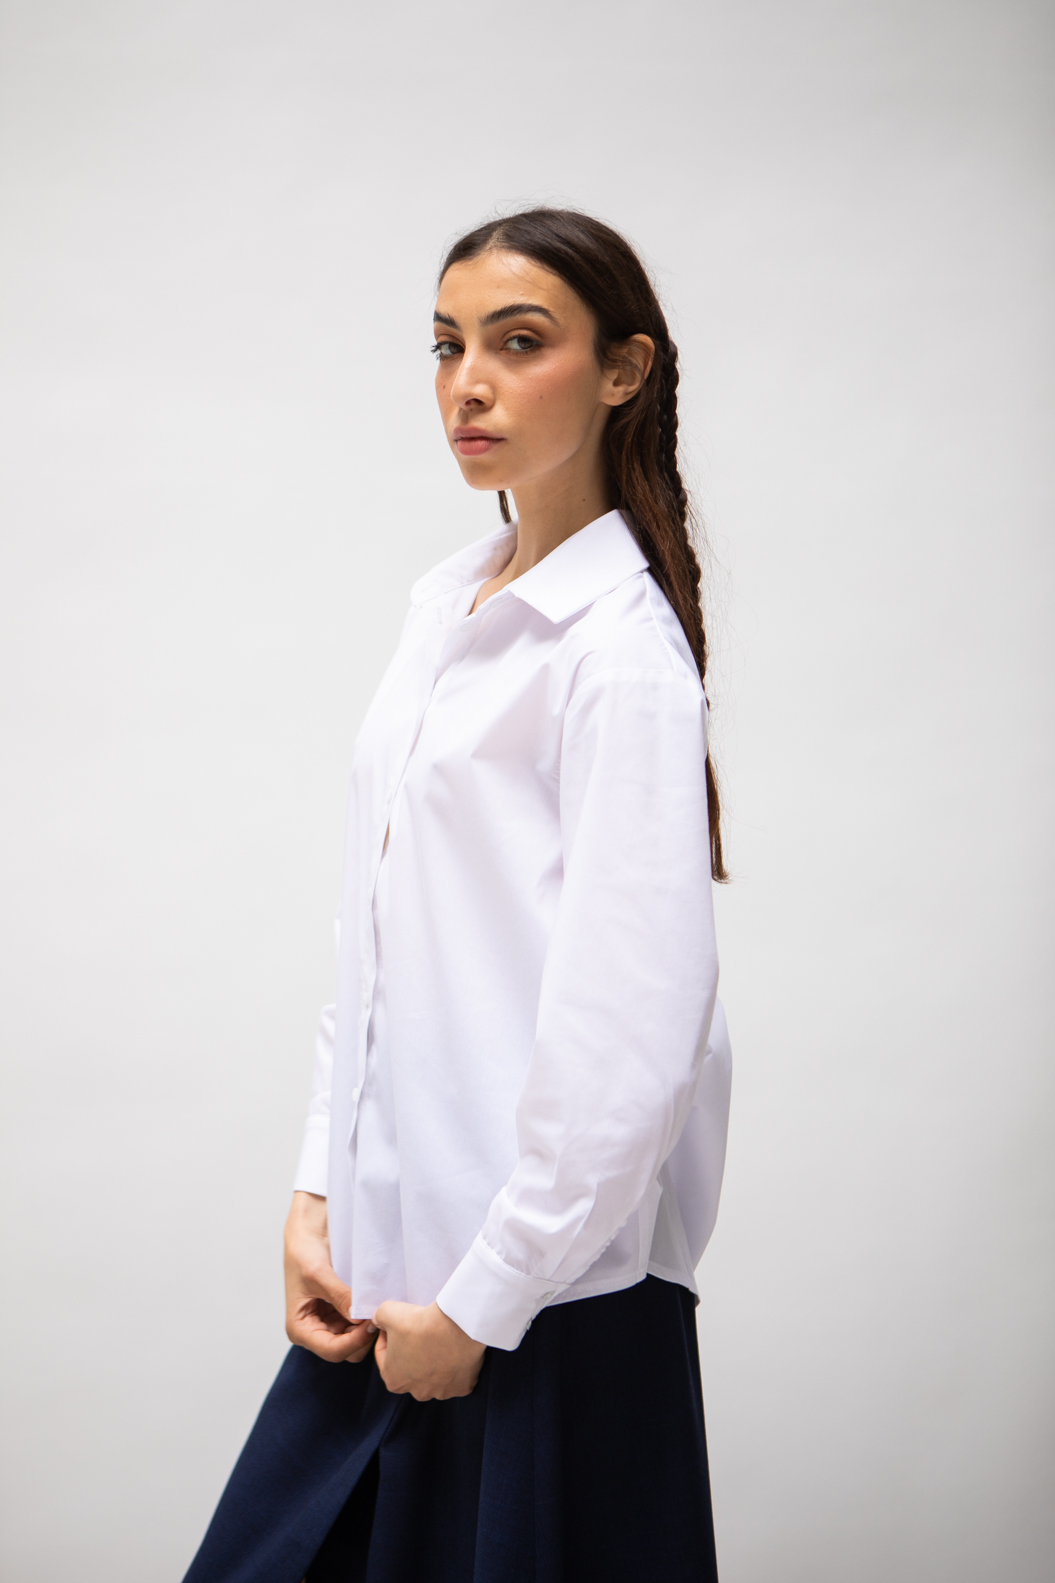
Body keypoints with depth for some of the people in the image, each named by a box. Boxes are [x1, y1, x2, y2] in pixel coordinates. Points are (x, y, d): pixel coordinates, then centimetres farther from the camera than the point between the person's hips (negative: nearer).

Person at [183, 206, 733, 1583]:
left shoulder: (621, 650, -14)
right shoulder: (444, 605, 10)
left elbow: (632, 1037, -20)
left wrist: (484, 1300, -15)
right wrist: (317, 1191, 5)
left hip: (546, 1283, -7)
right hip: (391, 1253, 7)